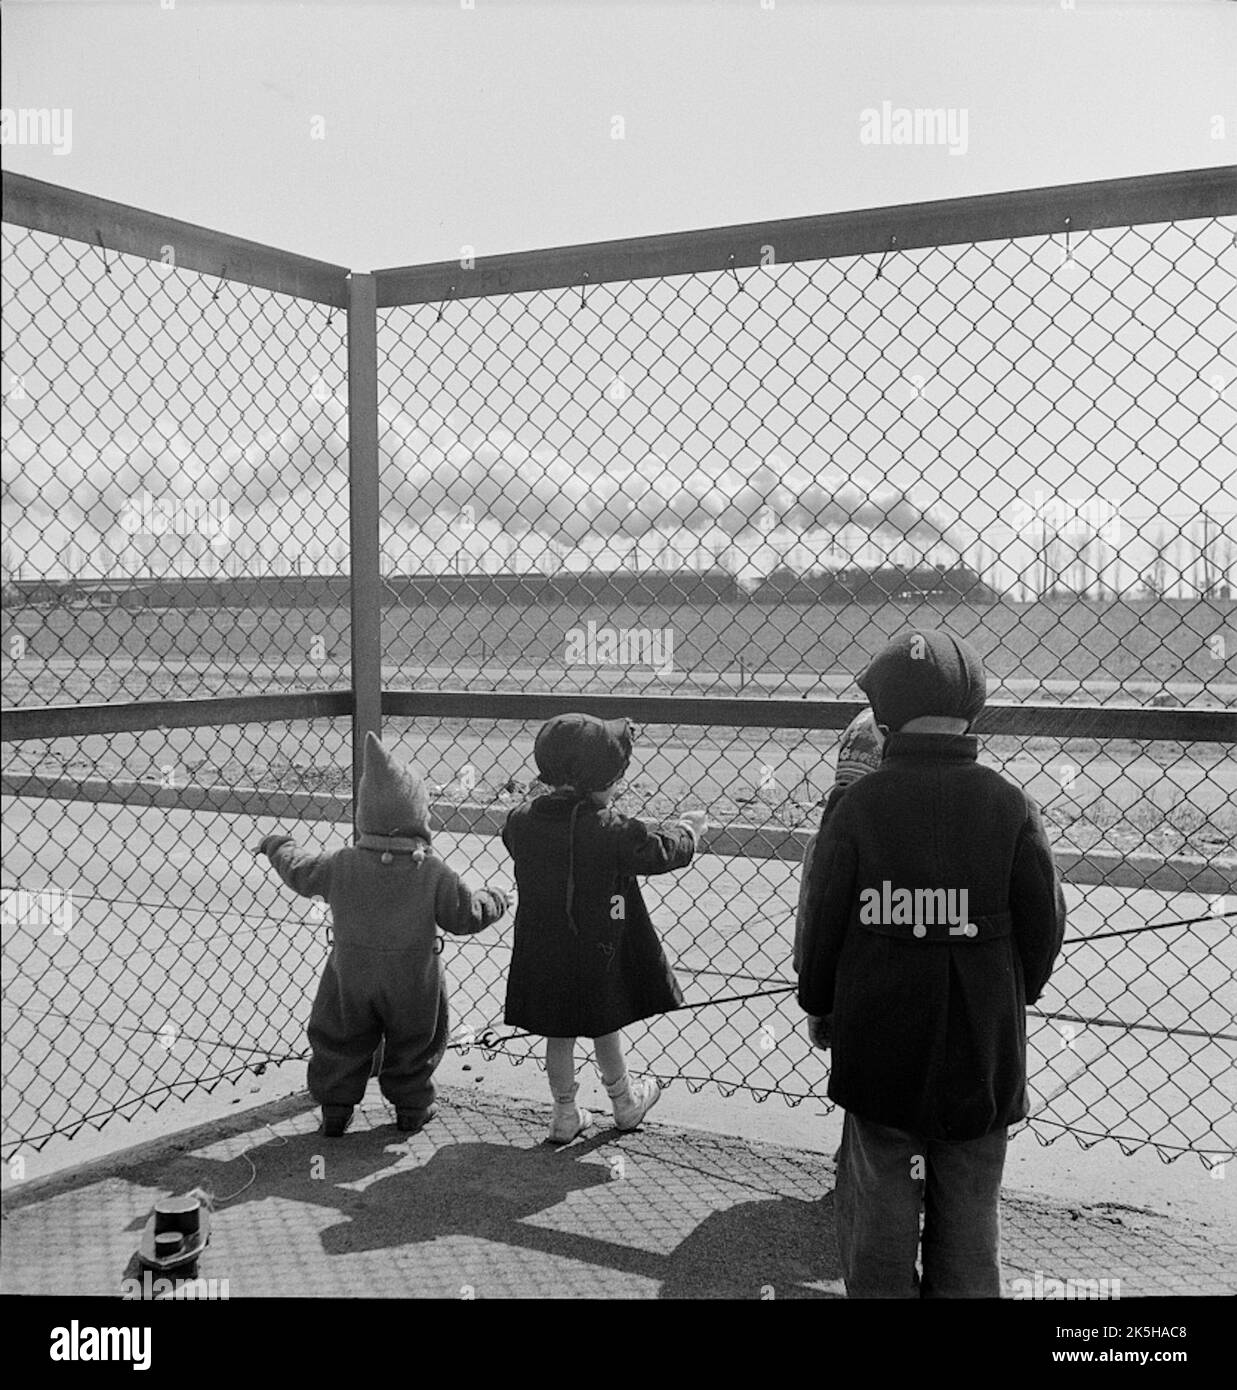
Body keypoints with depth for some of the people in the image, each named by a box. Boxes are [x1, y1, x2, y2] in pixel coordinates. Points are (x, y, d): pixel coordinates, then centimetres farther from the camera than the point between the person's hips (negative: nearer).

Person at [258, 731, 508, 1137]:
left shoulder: (342, 864, -15)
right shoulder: (434, 873, -19)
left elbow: (301, 873, 2)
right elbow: (464, 917, -12)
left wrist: (278, 846, 22)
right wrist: (493, 902, 9)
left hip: (350, 974, 1)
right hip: (411, 981, -1)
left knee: (340, 1042, 20)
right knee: (413, 1043, 21)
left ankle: (335, 1107, 27)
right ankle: (412, 1107, 32)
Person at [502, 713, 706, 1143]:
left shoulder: (522, 821, -10)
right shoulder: (611, 830, -22)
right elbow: (662, 852, -10)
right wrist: (689, 828, 10)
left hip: (543, 953, 3)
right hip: (598, 951, -3)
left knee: (558, 1033, 17)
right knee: (606, 1028, 18)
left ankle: (565, 1113, 28)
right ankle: (625, 1101, 38)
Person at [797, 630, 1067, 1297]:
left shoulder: (856, 805, -12)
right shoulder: (1009, 807, -11)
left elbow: (822, 923, -7)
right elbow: (1043, 927, -4)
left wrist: (819, 1004, 11)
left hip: (876, 1048, 0)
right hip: (981, 1054, 1)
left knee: (880, 1203, 14)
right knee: (968, 1210, 15)